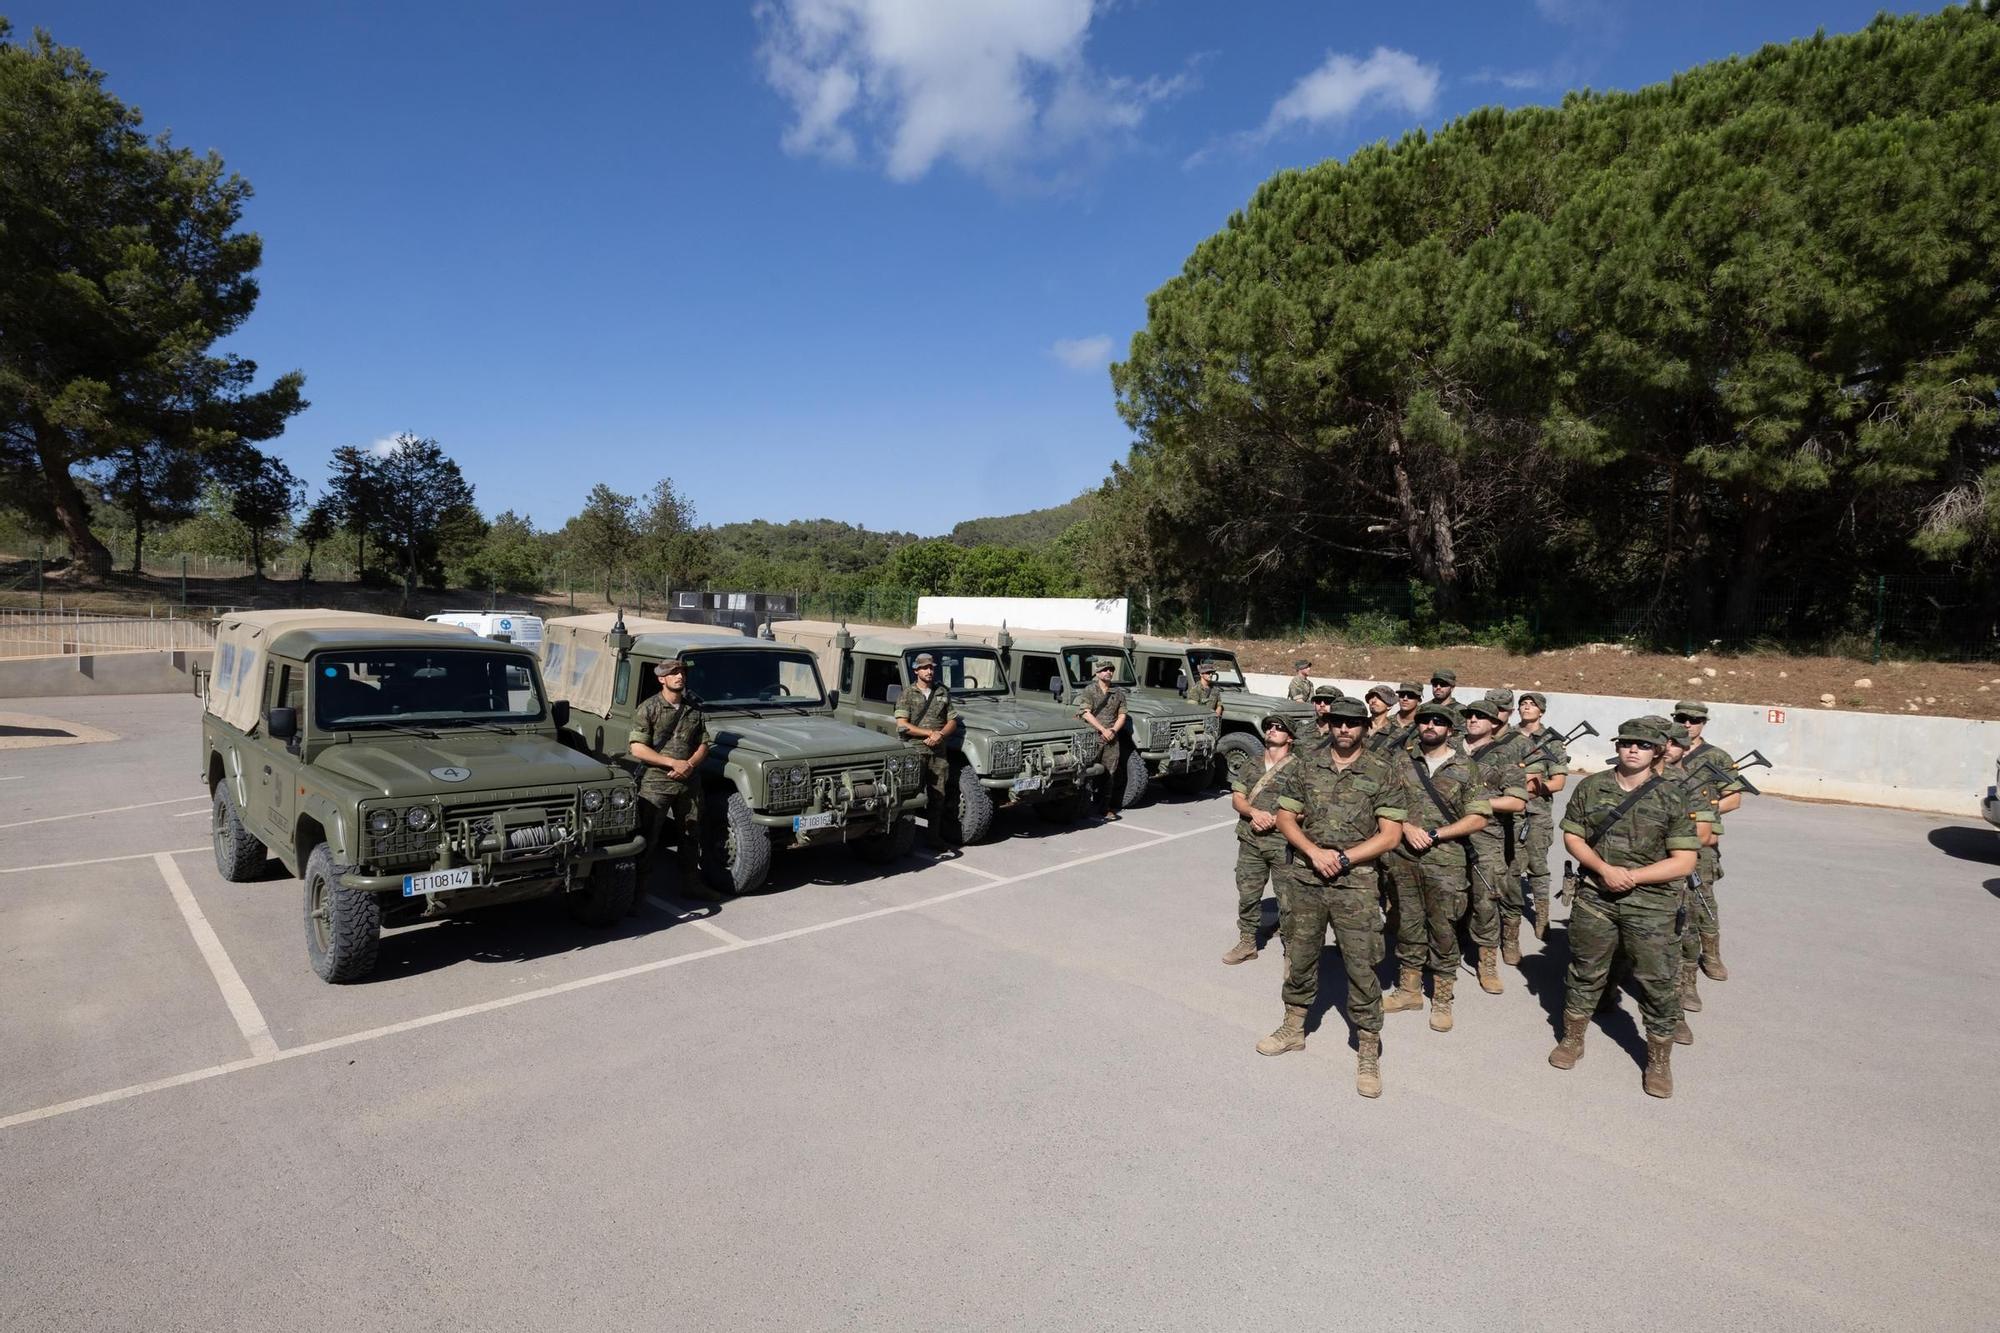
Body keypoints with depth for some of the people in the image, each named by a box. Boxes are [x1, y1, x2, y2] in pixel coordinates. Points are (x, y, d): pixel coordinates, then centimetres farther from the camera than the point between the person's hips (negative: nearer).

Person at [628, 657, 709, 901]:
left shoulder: (694, 709, 8)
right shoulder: (648, 709, -7)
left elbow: (703, 744, 11)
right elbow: (636, 749, -13)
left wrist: (690, 764, -10)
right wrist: (673, 762, -18)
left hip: (688, 782, 5)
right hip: (655, 783, -5)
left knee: (691, 835, 15)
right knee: (647, 838, -4)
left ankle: (690, 882, 30)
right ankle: (637, 889, 3)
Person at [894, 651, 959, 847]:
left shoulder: (943, 693, 12)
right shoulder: (907, 695, 1)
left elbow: (953, 721, 11)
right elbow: (902, 726, -8)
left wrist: (940, 734, -9)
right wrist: (930, 732, -12)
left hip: (939, 752, 4)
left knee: (938, 796, 4)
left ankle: (935, 836, 13)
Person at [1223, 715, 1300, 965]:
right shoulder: (1250, 766, 13)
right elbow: (1236, 799, 7)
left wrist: (1274, 820, -16)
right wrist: (1254, 812, -13)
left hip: (1284, 843, -4)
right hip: (1250, 841, 4)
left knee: (1288, 900, -1)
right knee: (1247, 895, 10)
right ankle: (1247, 943, 24)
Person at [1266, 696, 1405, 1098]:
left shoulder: (1380, 773, -4)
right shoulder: (1306, 766, 4)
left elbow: (1389, 834, -6)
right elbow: (1285, 817, 5)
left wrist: (1342, 858, -14)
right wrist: (1315, 852, -11)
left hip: (1355, 883, -3)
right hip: (1306, 879, 3)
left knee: (1361, 966, 0)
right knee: (1299, 956, 15)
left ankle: (1368, 1053, 14)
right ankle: (1293, 1029, 33)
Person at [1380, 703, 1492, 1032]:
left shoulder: (1465, 769, -2)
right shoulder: (1402, 762, 6)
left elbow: (1479, 818, -5)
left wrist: (1435, 835, -12)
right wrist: (1407, 828, -12)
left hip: (1444, 863, -3)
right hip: (1404, 859, 3)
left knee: (1443, 930, 4)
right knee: (1407, 925, 12)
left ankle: (1442, 1000, 17)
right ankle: (1409, 990, 26)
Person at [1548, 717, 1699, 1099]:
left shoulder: (1672, 798, -6)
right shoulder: (1590, 788, 0)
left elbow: (1684, 862, -7)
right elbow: (1572, 837, 3)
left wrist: (1631, 876, -15)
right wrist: (1604, 870, -12)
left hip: (1651, 903, -1)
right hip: (1594, 897, 2)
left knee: (1658, 981, 4)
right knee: (1585, 971, 14)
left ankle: (1659, 1059, 24)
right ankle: (1572, 1039, 31)